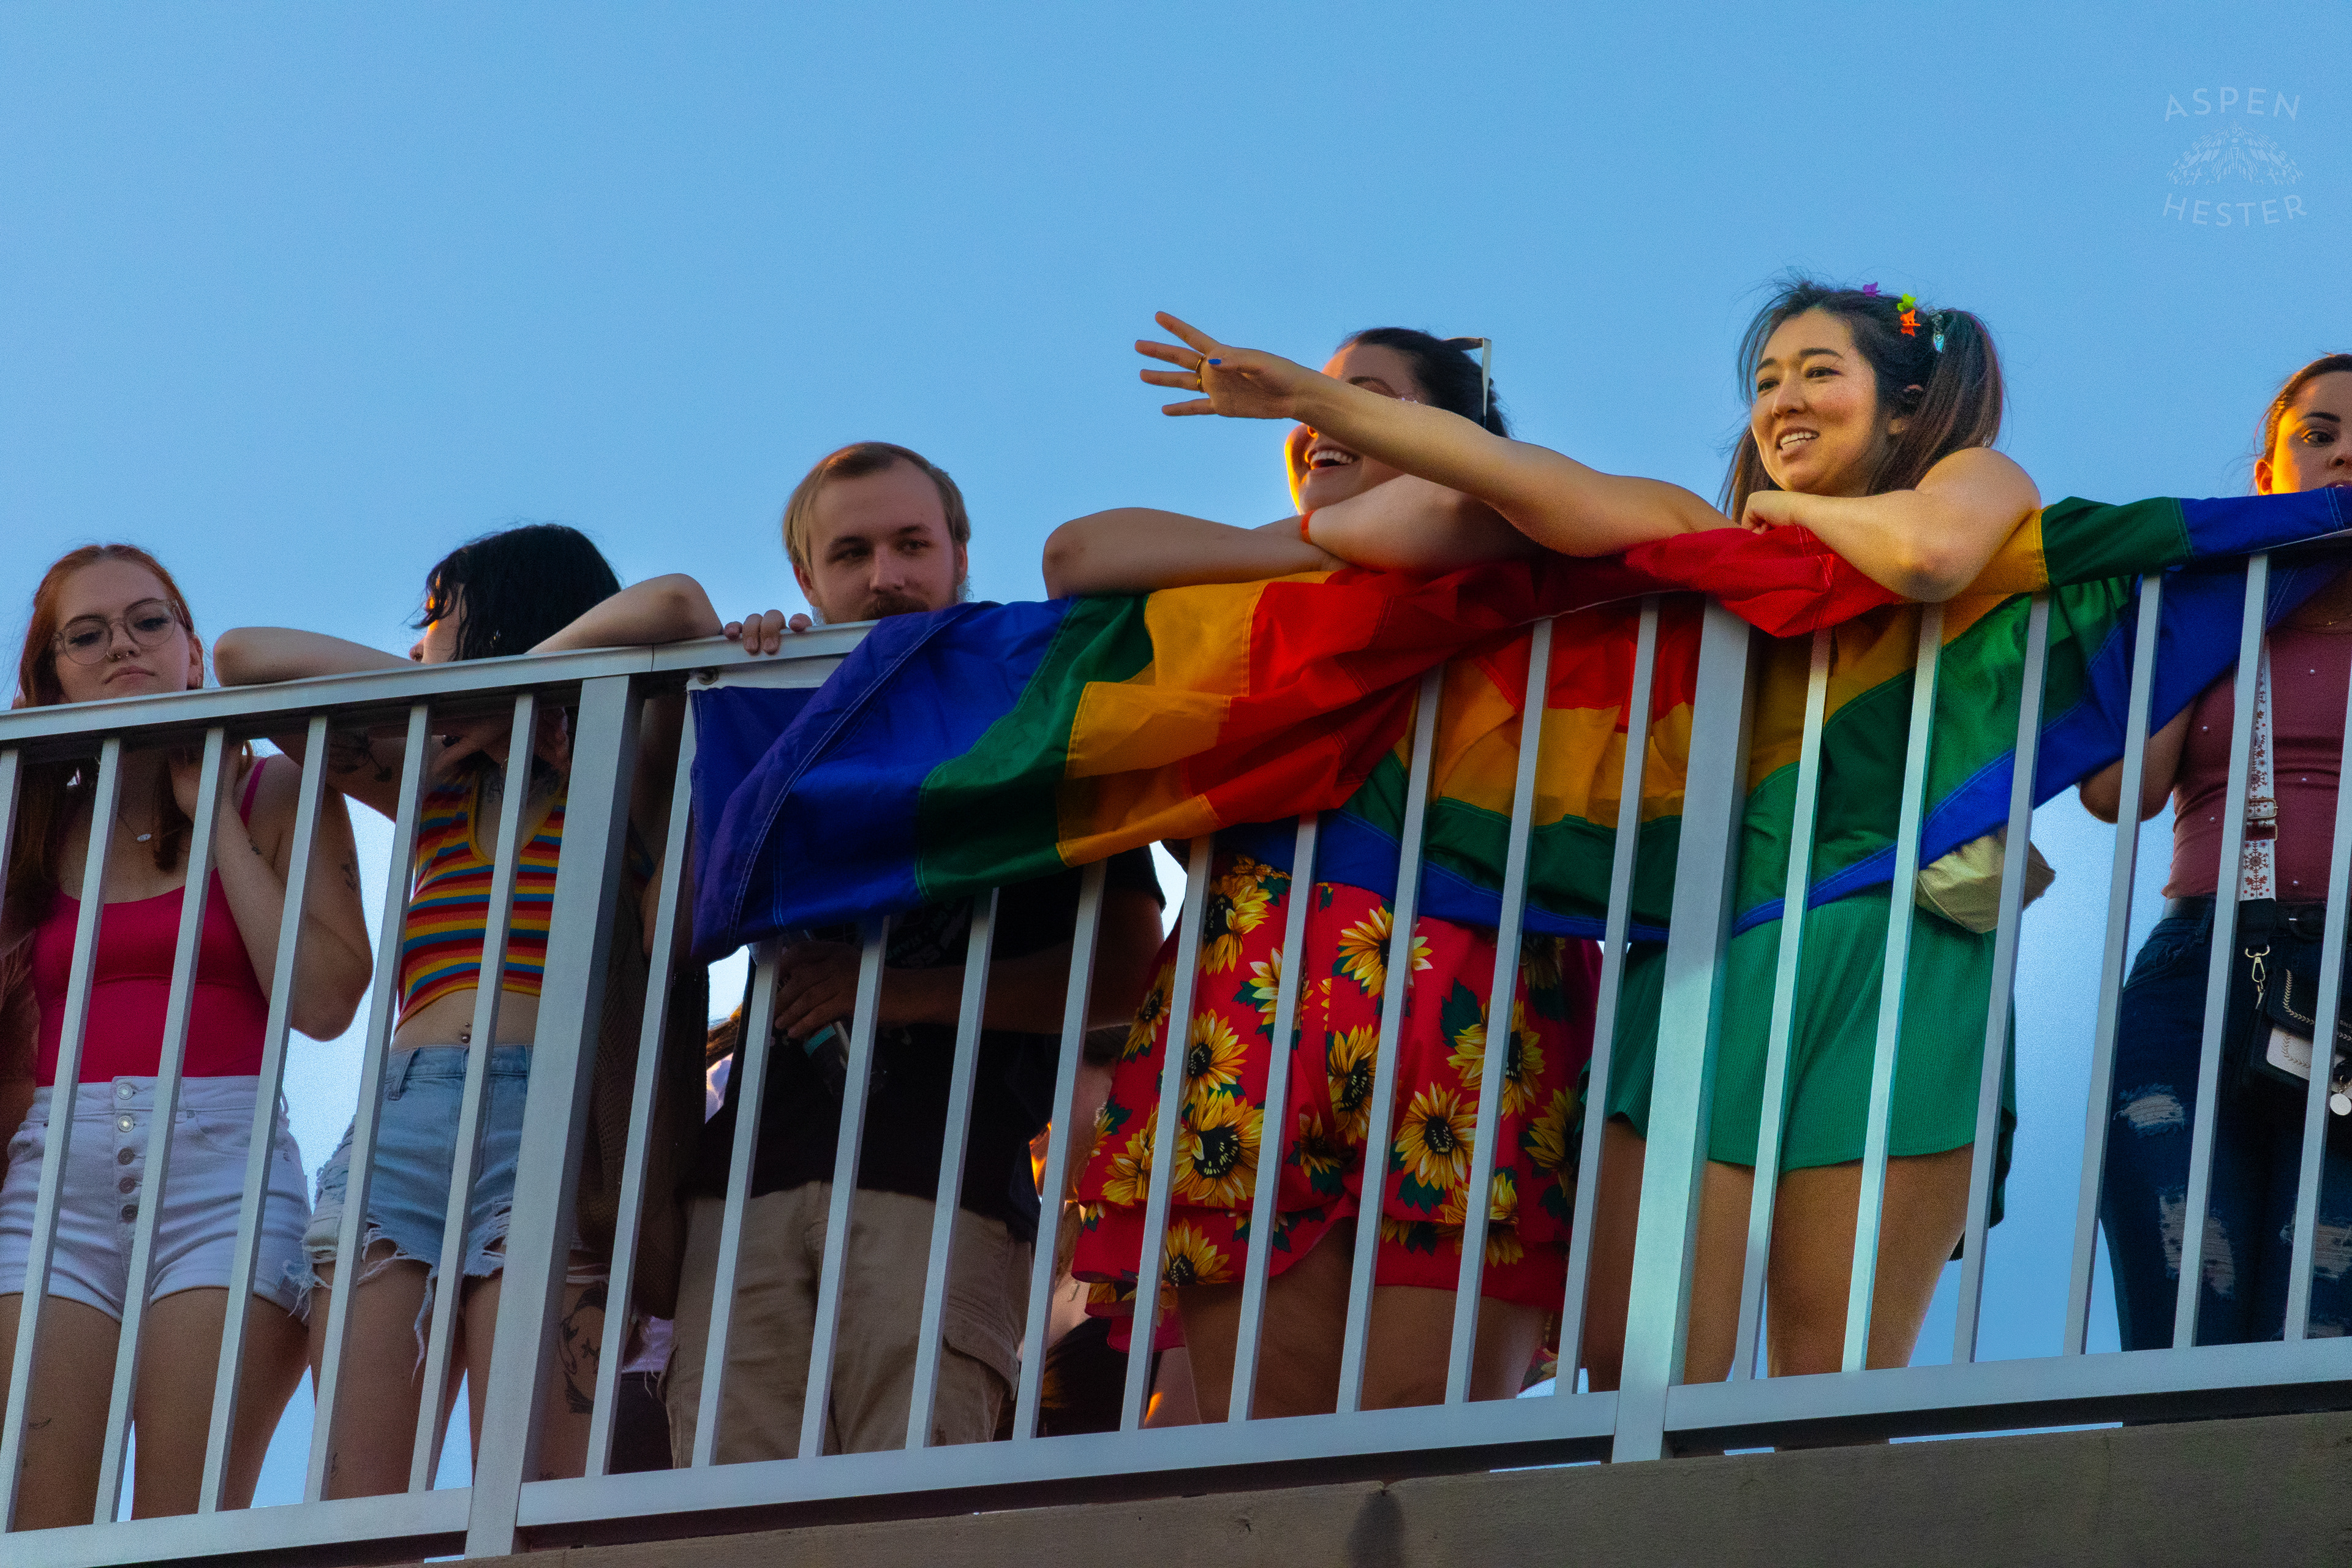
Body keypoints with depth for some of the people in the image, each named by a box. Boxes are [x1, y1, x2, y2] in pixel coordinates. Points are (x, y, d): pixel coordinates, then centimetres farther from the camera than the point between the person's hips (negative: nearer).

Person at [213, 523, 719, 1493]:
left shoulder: (626, 783, 15)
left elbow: (676, 609, -5)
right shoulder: (435, 788, 31)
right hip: (396, 1130, 5)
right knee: (352, 1509, -13)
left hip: (543, 1123, -5)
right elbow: (245, 657, 23)